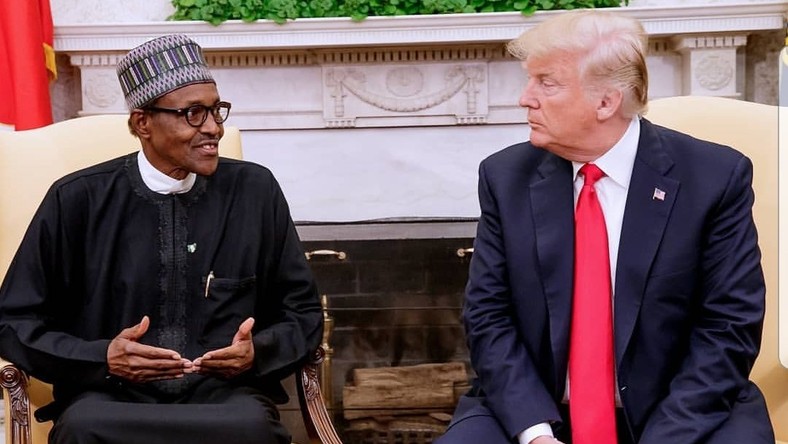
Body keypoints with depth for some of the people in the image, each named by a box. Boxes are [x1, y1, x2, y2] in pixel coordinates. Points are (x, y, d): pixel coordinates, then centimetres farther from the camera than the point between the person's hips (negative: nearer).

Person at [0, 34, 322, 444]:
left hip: (225, 393, 1)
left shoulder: (255, 190, 4)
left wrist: (257, 353, -10)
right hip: (110, 395, 0)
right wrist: (103, 358, -13)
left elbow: (302, 314, 11)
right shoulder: (77, 200, 0)